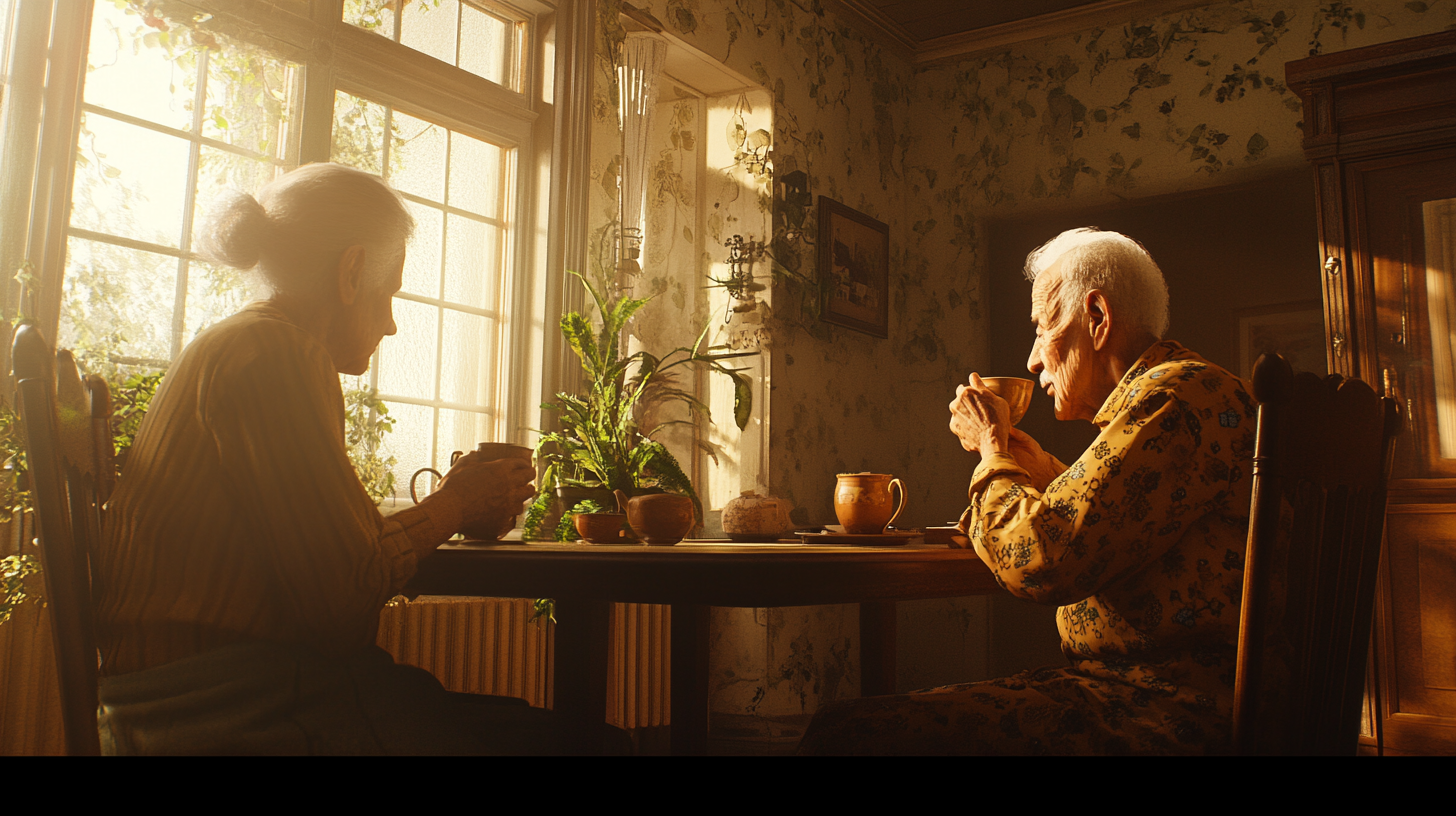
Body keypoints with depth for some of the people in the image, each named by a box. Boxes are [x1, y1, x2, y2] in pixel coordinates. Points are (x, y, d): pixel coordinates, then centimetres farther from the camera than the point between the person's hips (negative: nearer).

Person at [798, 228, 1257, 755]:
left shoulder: (1176, 396, -13)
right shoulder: (1172, 391, 21)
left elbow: (1037, 559, -21)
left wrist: (994, 451, -3)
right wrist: (1039, 468, 20)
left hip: (1168, 708, -11)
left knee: (846, 732, -21)